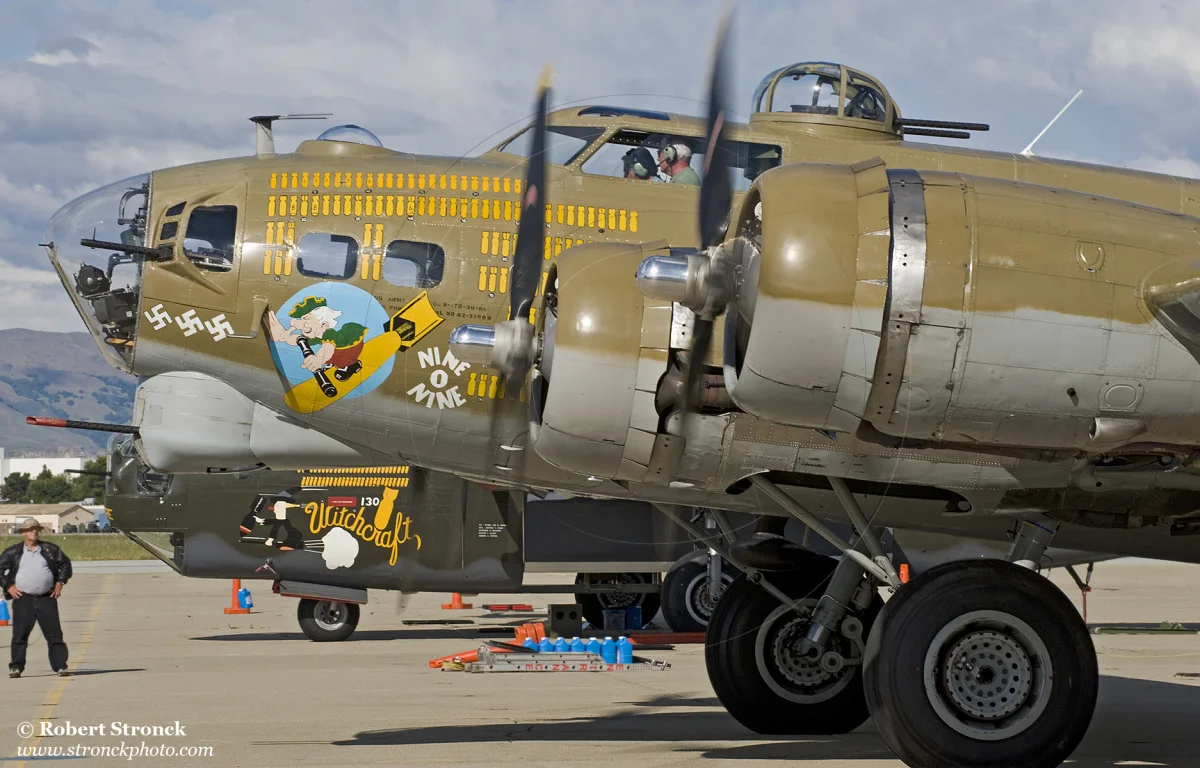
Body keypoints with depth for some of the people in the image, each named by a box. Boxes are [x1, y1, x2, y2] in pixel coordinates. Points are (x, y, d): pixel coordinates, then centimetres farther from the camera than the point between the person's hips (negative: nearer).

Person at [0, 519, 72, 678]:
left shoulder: (51, 549, 8)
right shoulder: (13, 552, 4)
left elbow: (65, 564, 18)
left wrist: (60, 582, 7)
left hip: (47, 598, 1)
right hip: (23, 599, -1)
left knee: (54, 633, -2)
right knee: (20, 634, -2)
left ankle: (60, 666, 3)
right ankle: (16, 667, 5)